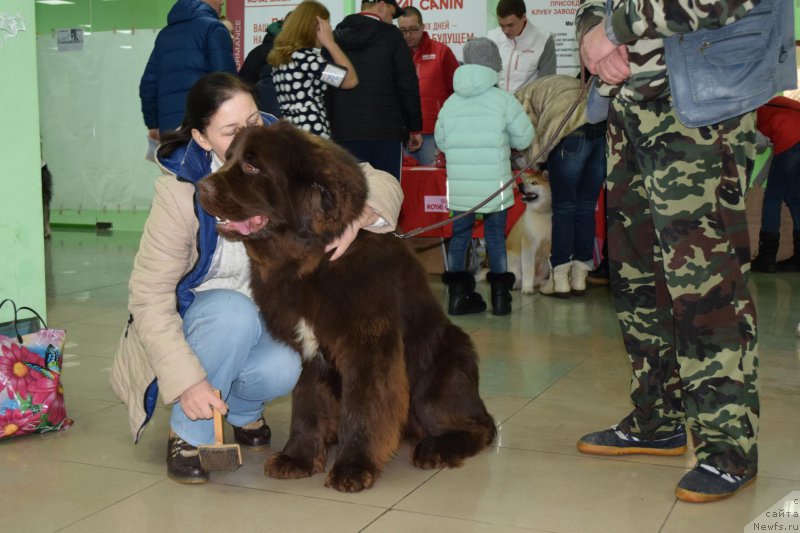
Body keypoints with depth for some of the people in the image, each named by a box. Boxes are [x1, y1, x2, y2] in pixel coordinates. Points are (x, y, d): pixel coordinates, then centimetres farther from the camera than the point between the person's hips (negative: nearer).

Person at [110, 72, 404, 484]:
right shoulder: (179, 192, -24)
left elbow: (383, 184, -12)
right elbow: (149, 297, -23)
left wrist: (357, 215, -36)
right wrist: (188, 380, -32)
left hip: (265, 320, 2)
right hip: (195, 320, -2)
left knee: (281, 370, -30)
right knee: (234, 312, -36)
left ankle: (241, 412, 7)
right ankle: (188, 435, -14)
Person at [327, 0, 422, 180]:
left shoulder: (335, 37, 11)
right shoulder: (390, 35, -1)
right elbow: (408, 85, -3)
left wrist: (330, 127, 14)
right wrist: (415, 128, 5)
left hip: (344, 132, 4)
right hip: (385, 131, -3)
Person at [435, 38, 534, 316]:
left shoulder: (451, 102, 4)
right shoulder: (503, 99, -5)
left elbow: (441, 141, 8)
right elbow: (524, 137, -2)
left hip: (460, 184, 2)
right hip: (494, 183, -2)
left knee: (460, 234, 11)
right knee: (495, 235, 8)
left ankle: (458, 294, 10)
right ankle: (500, 296, 12)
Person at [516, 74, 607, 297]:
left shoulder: (524, 95, 22)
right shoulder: (570, 84, 38)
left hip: (572, 131, -6)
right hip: (605, 127, 6)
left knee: (563, 207, 5)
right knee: (586, 208, 12)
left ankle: (560, 281, 8)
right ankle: (579, 279, 17)